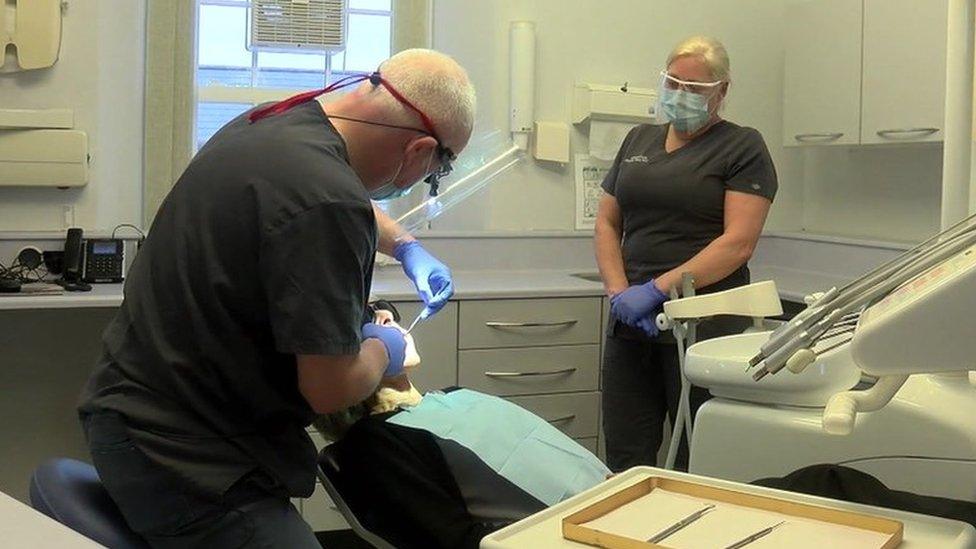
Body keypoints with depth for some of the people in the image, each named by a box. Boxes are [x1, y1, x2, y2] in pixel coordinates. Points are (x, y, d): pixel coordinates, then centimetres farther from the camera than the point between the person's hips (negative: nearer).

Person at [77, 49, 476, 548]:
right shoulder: (328, 203, -27)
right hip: (185, 459, -10)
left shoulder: (273, 119, 3)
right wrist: (382, 350, -1)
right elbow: (330, 389, -21)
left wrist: (406, 246, 30)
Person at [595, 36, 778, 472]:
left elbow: (738, 243, -11)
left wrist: (656, 289, -16)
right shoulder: (639, 140, 17)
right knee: (624, 463, 5)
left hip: (703, 324, -5)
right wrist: (620, 292, -4)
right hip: (630, 324, 5)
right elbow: (607, 224, 14)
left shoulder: (742, 148, 0)